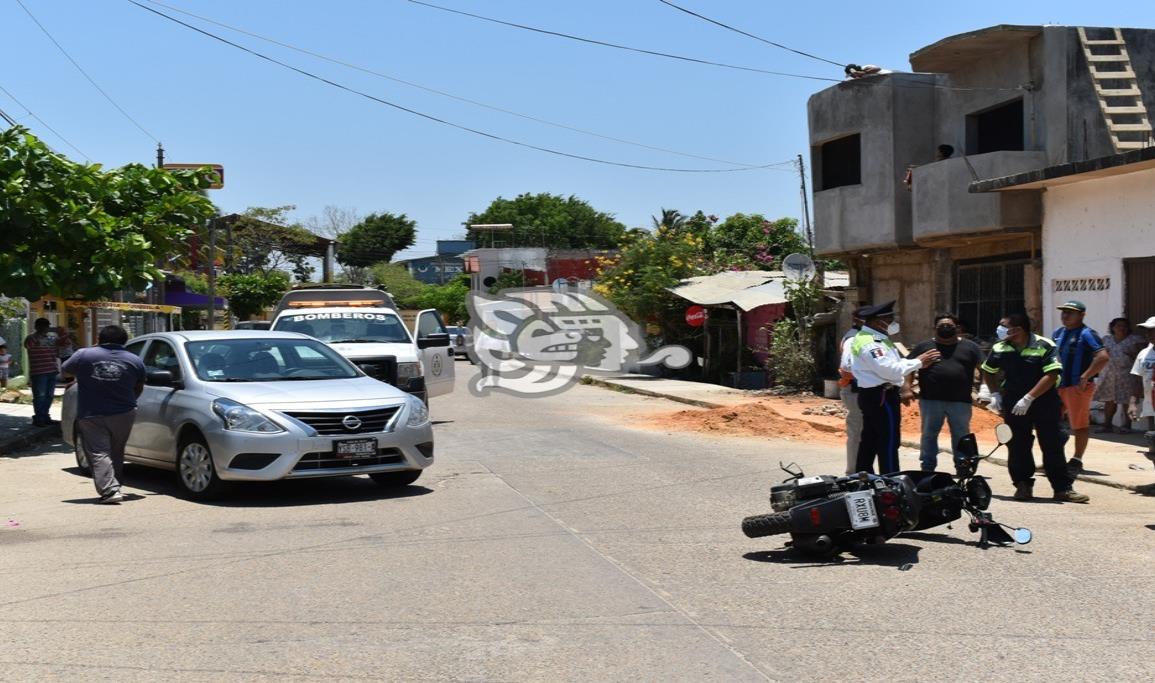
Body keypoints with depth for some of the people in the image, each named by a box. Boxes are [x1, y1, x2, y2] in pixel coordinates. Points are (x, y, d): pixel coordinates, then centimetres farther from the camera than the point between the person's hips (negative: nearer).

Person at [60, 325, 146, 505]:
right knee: (116, 453, 17)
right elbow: (139, 388, 13)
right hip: (123, 414, 3)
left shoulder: (84, 355, -4)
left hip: (91, 416, -2)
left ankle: (110, 490, -19)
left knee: (98, 454, -4)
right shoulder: (134, 360, 2)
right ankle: (115, 487, 21)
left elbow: (65, 370, 13)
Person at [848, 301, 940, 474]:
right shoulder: (869, 343, -19)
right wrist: (918, 362, -16)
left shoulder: (876, 338, 15)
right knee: (889, 442, -7)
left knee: (869, 440, 15)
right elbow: (890, 370, -25)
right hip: (881, 396, -11)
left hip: (872, 395, 11)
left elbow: (891, 364, 14)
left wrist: (919, 362, 0)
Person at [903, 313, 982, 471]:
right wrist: (907, 387, -10)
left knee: (961, 438, 6)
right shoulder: (924, 346, 8)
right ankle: (927, 470, 15)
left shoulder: (970, 347, 10)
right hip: (930, 400, 0)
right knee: (929, 435, 6)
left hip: (960, 402, 0)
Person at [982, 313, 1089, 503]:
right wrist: (995, 394, 5)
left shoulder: (1045, 347, -11)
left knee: (1053, 446, -1)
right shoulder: (999, 349, 2)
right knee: (1017, 448, 4)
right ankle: (1023, 486, 15)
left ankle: (1063, 488, 5)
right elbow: (988, 371, 18)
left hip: (1045, 403, -3)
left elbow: (1051, 375, -18)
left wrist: (1029, 398, -23)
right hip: (1014, 405, 3)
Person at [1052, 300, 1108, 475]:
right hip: (1058, 386, 8)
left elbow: (1103, 357, -23)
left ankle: (1076, 462, 10)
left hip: (1078, 387, -8)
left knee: (1079, 425, 0)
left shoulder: (1086, 334, -12)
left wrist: (1084, 377, -23)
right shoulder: (1058, 333, 13)